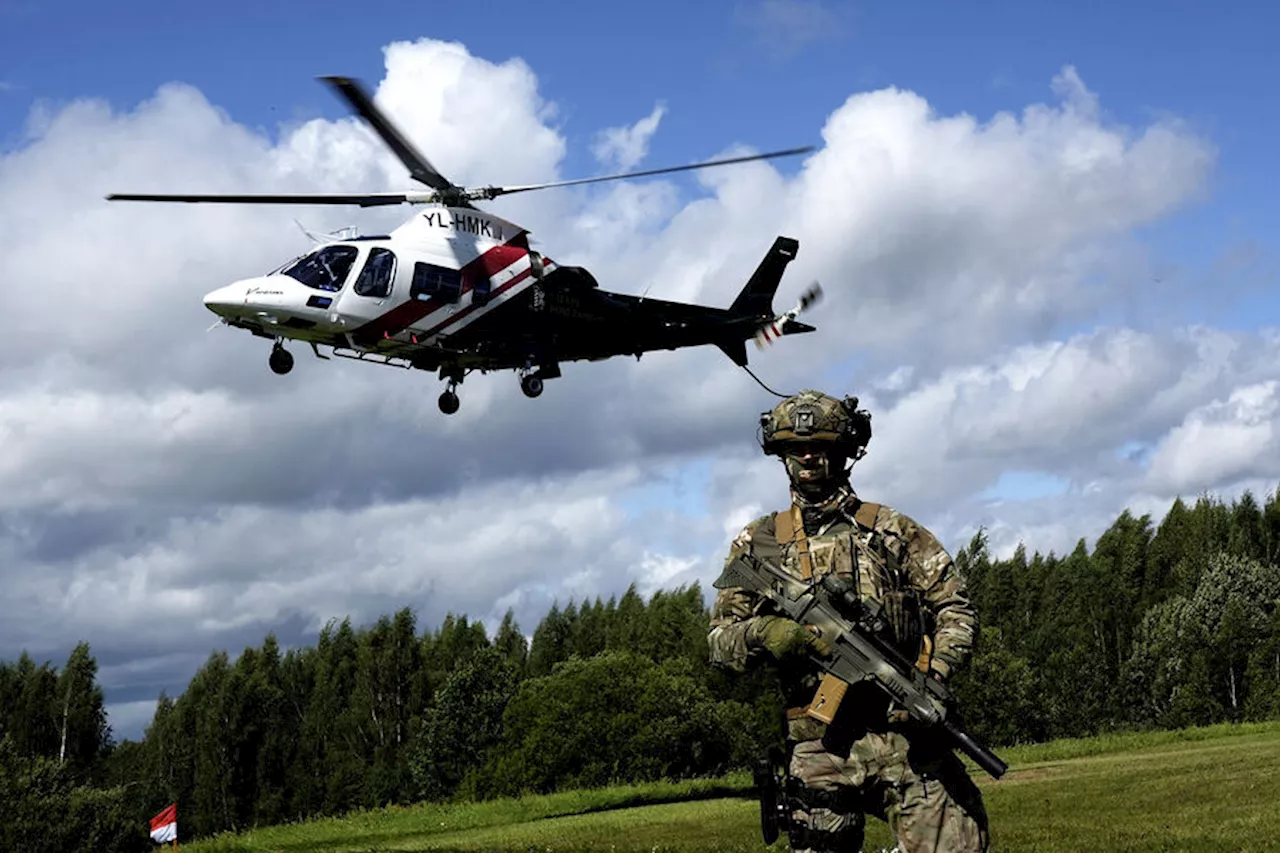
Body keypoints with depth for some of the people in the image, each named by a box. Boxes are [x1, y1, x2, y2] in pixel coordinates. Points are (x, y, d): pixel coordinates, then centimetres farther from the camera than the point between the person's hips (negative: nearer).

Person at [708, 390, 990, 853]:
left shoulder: (892, 531, 10)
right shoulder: (757, 544, 13)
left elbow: (955, 609, 8)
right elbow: (719, 640, 12)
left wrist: (933, 673, -9)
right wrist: (762, 634, -10)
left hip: (904, 739, -1)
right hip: (817, 749, 1)